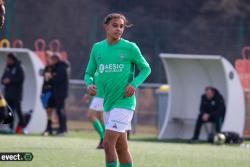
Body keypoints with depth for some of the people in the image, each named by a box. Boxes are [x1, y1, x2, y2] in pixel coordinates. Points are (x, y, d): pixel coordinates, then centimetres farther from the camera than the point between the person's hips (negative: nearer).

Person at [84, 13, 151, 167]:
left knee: (108, 142, -15)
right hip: (108, 102, 5)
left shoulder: (130, 48, -6)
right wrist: (89, 84, -8)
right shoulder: (97, 48, 7)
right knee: (121, 147, 12)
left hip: (124, 102, -5)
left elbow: (146, 69, 4)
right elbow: (89, 73, 15)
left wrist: (134, 84, -12)